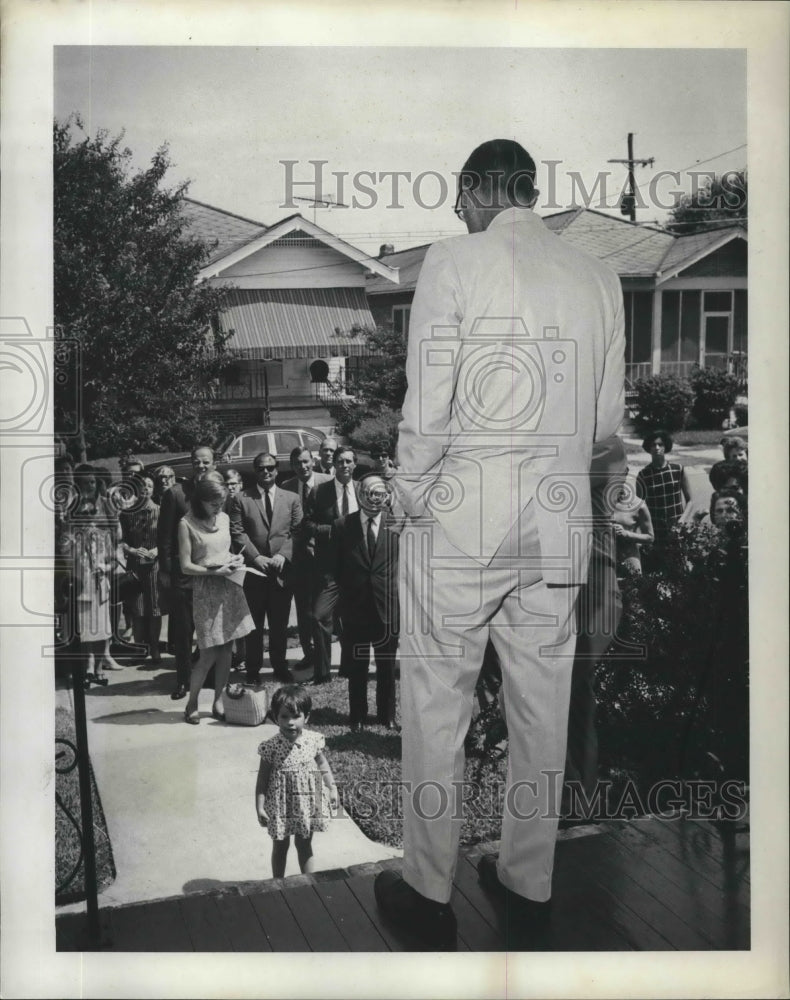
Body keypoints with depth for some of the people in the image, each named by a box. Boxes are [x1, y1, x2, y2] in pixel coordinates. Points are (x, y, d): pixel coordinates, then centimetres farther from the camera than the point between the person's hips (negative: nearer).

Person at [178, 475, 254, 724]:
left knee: (225, 649, 5)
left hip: (229, 587, 5)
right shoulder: (187, 524, -7)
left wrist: (235, 559, 2)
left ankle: (218, 703, 15)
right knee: (209, 654, -5)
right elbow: (185, 566, -7)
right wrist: (215, 571, -17)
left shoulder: (224, 518, 10)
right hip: (206, 590, -5)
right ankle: (191, 704, 13)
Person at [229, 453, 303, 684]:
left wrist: (283, 555, -11)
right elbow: (237, 533, -2)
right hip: (253, 570, -1)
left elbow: (297, 531, 3)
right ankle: (253, 669, 15)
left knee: (280, 622, 8)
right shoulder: (241, 499, 4)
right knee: (254, 623, 5)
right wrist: (256, 557, -12)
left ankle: (280, 667, 20)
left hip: (282, 570, 1)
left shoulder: (291, 499, 10)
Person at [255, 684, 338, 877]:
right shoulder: (271, 746, -18)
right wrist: (259, 807, -10)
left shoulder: (314, 740, -11)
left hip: (307, 802, 1)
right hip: (280, 804, -1)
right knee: (280, 846, 16)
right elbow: (262, 778, -10)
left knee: (304, 845, 14)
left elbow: (322, 764, 6)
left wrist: (332, 788, 6)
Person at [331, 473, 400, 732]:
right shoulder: (342, 525, -2)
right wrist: (346, 590, 3)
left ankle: (387, 714, 30)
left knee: (387, 666, 13)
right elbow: (335, 566, 4)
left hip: (388, 606, 0)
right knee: (357, 666, 11)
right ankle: (357, 716, 27)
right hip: (355, 606, 0)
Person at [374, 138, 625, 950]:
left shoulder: (455, 260, -7)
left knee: (436, 703, 8)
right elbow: (606, 420, 9)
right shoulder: (597, 277, 6)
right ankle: (527, 882, 30)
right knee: (542, 702, 14)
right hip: (560, 525, 5)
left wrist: (413, 496, 3)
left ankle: (429, 893, 20)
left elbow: (427, 407, -12)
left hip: (463, 521, -5)